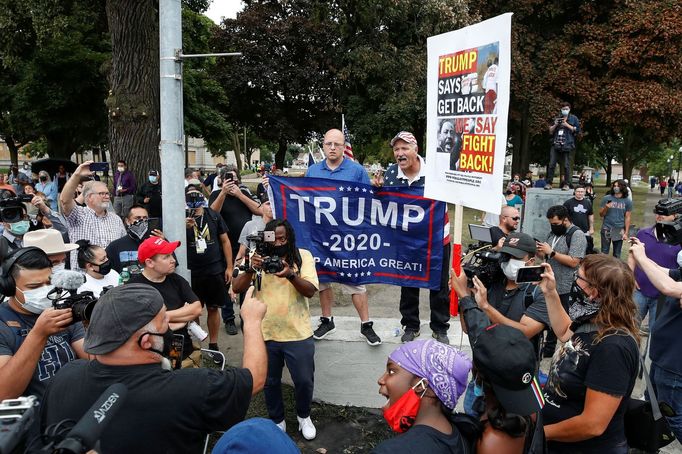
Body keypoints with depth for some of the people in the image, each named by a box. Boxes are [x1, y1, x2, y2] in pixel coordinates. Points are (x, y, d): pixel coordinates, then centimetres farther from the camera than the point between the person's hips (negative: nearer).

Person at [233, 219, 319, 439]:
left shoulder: (303, 256, -7)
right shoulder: (258, 257, -3)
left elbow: (311, 290, -15)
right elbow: (237, 288, -10)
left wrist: (291, 275, -34)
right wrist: (251, 269, -30)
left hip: (298, 334, -1)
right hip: (265, 334, 1)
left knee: (304, 381, 10)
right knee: (270, 382, 16)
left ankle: (303, 416, 39)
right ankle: (277, 420, 40)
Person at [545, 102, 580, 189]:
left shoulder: (574, 119, 11)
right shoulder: (557, 119, 21)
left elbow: (577, 130, 1)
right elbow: (550, 131, 21)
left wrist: (567, 125, -7)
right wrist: (555, 125, 2)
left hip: (567, 145, -3)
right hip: (555, 145, 3)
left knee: (566, 166, -5)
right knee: (551, 164, -4)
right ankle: (549, 183, -1)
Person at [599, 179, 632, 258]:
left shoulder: (627, 202, 2)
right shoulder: (606, 198, -2)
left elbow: (627, 218, 4)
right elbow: (601, 214, 1)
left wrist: (626, 233, 0)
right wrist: (606, 208, -19)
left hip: (619, 230, 1)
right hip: (606, 229, -1)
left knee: (617, 254, 11)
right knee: (604, 252, 5)